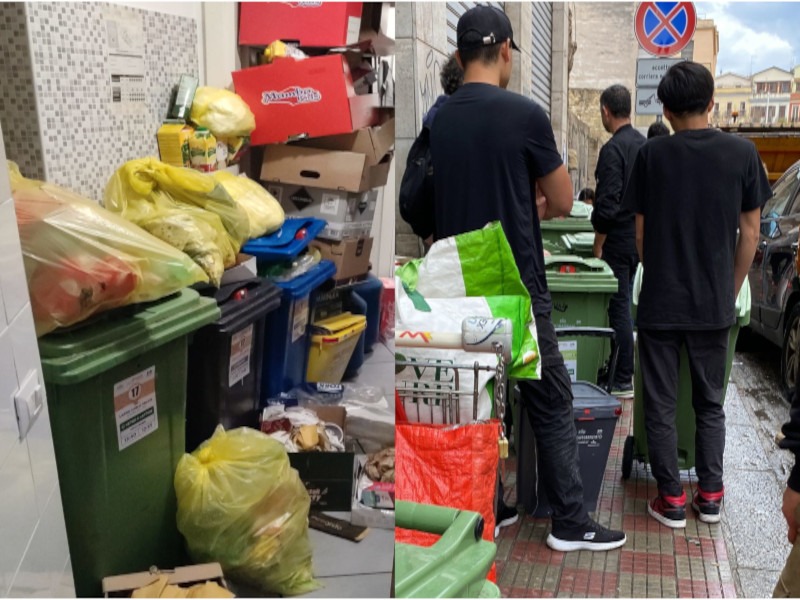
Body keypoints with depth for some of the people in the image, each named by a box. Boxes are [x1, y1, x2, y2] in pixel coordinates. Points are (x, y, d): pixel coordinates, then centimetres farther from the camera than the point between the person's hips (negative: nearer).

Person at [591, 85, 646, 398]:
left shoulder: (613, 149, -17)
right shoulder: (644, 144, 10)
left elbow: (607, 204, -21)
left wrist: (597, 244, -14)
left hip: (619, 240, -9)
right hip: (639, 236, 9)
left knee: (618, 307, -3)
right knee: (624, 304, 17)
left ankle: (623, 381, 4)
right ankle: (622, 369, 27)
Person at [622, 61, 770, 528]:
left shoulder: (652, 155, -5)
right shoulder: (742, 153, -4)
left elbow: (640, 232, 0)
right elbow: (750, 233, 0)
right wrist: (732, 290, 11)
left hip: (661, 303, -1)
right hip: (715, 305, 2)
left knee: (661, 405, 8)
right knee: (711, 403, 17)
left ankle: (672, 500, 14)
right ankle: (710, 496, 23)